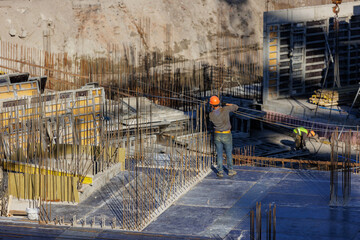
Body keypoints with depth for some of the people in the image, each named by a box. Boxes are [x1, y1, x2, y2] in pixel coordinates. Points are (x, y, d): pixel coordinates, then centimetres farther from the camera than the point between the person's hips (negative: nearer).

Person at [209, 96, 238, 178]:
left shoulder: (211, 115, -13)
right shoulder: (225, 109, -19)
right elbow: (236, 107, -2)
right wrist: (228, 105, 15)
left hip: (217, 135, 1)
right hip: (227, 135, -1)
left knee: (219, 154, 12)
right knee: (229, 153, 16)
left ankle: (220, 172, 14)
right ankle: (230, 170, 24)